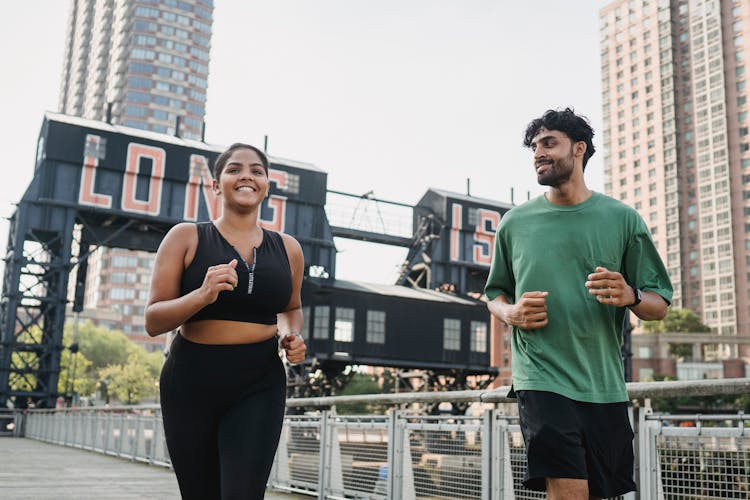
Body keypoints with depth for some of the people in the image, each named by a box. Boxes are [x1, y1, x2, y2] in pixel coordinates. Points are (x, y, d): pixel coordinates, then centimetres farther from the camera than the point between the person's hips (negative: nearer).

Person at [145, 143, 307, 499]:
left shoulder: (287, 248, 7)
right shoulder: (186, 237, 0)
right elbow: (153, 321, -4)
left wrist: (291, 336, 3)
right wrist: (202, 295, -22)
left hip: (259, 387, 1)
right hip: (191, 381, 0)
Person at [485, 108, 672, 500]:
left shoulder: (622, 219, 6)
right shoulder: (515, 223, 8)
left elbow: (660, 305, 7)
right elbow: (495, 295, 18)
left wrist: (630, 296, -16)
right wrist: (511, 313, -5)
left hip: (605, 383, 2)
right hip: (541, 376, -2)